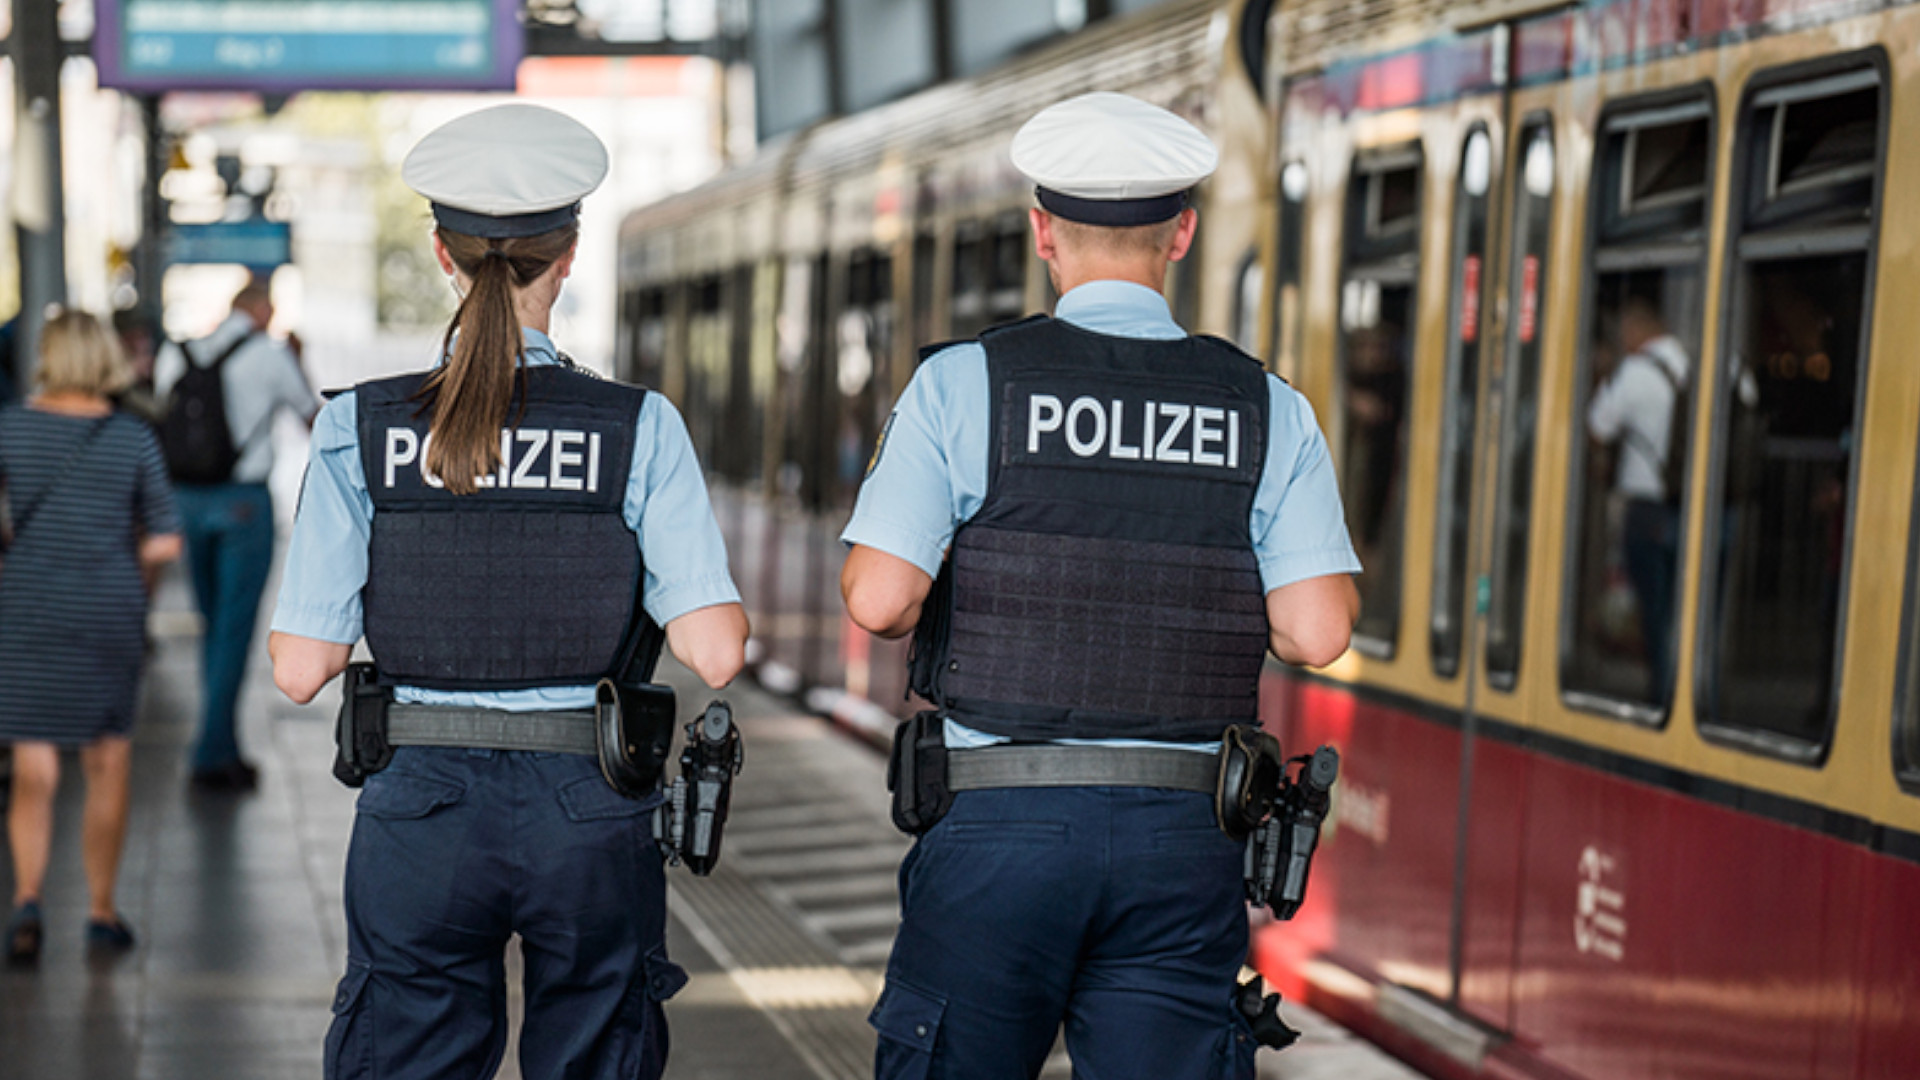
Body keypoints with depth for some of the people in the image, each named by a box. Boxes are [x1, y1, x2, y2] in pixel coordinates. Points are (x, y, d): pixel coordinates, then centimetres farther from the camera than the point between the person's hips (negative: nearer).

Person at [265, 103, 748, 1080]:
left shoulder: (363, 427, -5)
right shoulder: (640, 430, -7)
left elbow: (301, 669, -6)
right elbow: (715, 652, -12)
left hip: (420, 811, 1)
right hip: (590, 810, 0)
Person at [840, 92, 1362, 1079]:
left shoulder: (962, 383, -2)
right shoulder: (1269, 410, 4)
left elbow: (878, 600, -9)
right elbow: (1317, 633, -2)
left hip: (1000, 819, -1)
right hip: (1181, 837, 2)